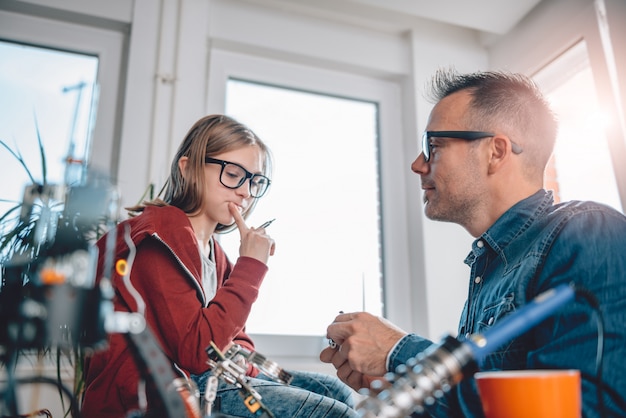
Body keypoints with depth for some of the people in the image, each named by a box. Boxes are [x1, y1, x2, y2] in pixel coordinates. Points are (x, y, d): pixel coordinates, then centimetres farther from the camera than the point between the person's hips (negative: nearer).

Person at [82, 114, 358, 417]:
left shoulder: (212, 250, 14)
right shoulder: (163, 234, -15)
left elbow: (238, 340, 16)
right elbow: (196, 352, -23)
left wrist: (237, 359, -8)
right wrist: (251, 266, -19)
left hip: (204, 377, 9)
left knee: (336, 391, 8)